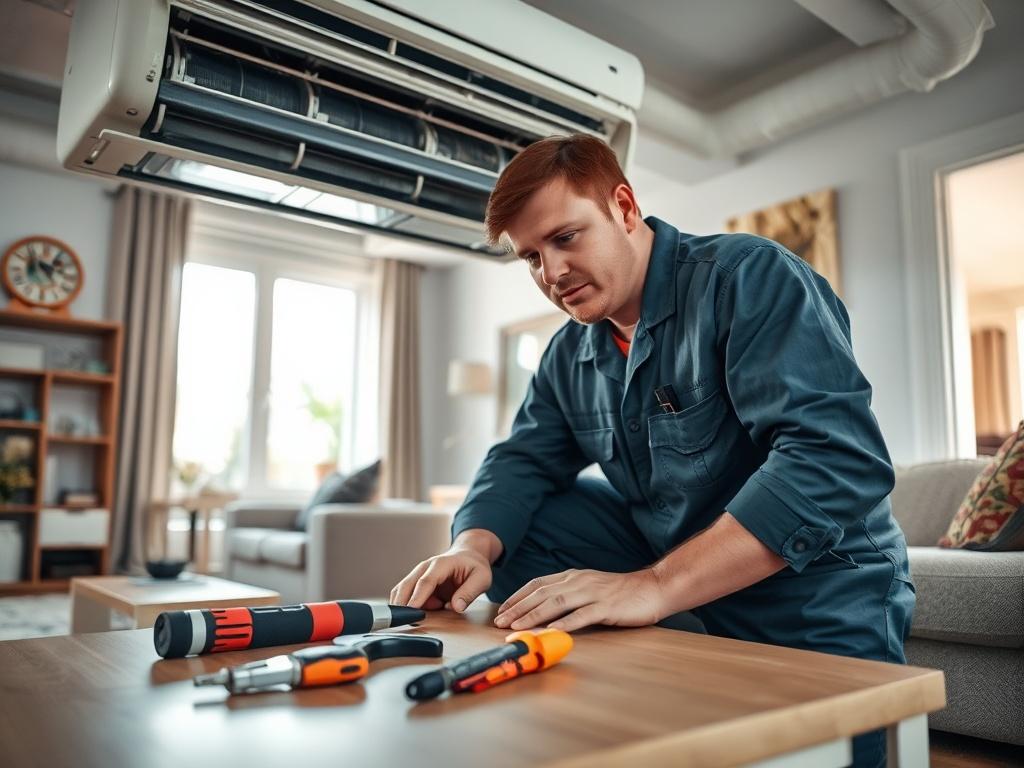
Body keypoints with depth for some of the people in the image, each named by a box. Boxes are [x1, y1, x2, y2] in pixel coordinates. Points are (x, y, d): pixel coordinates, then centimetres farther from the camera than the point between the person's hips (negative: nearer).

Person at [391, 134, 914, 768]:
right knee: (515, 526, -4)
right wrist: (475, 548, -19)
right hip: (673, 558, 6)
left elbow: (840, 457, -31)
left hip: (815, 603, -5)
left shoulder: (749, 277, -19)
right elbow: (523, 461, 5)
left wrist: (654, 587, -38)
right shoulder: (571, 355, 4)